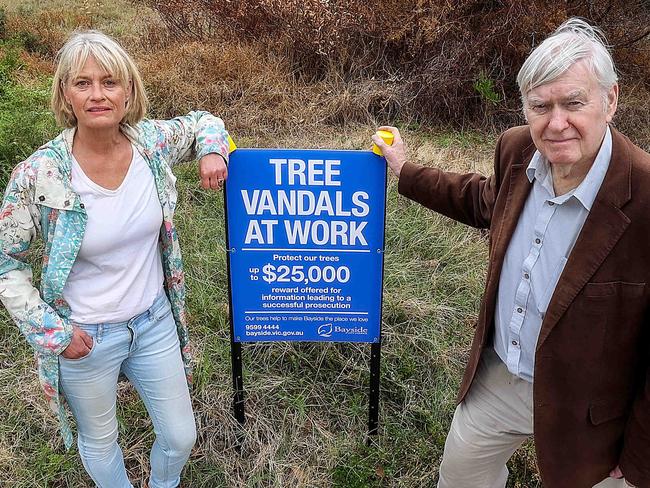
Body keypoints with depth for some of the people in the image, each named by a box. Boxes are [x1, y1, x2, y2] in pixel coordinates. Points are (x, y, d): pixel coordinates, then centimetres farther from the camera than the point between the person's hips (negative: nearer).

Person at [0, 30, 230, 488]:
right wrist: (51, 330, -14)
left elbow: (202, 122, 10)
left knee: (181, 437, 18)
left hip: (155, 320, 3)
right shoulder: (38, 174, -21)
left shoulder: (151, 141, -11)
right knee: (100, 442, 22)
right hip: (84, 338, -3)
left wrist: (212, 151, -11)